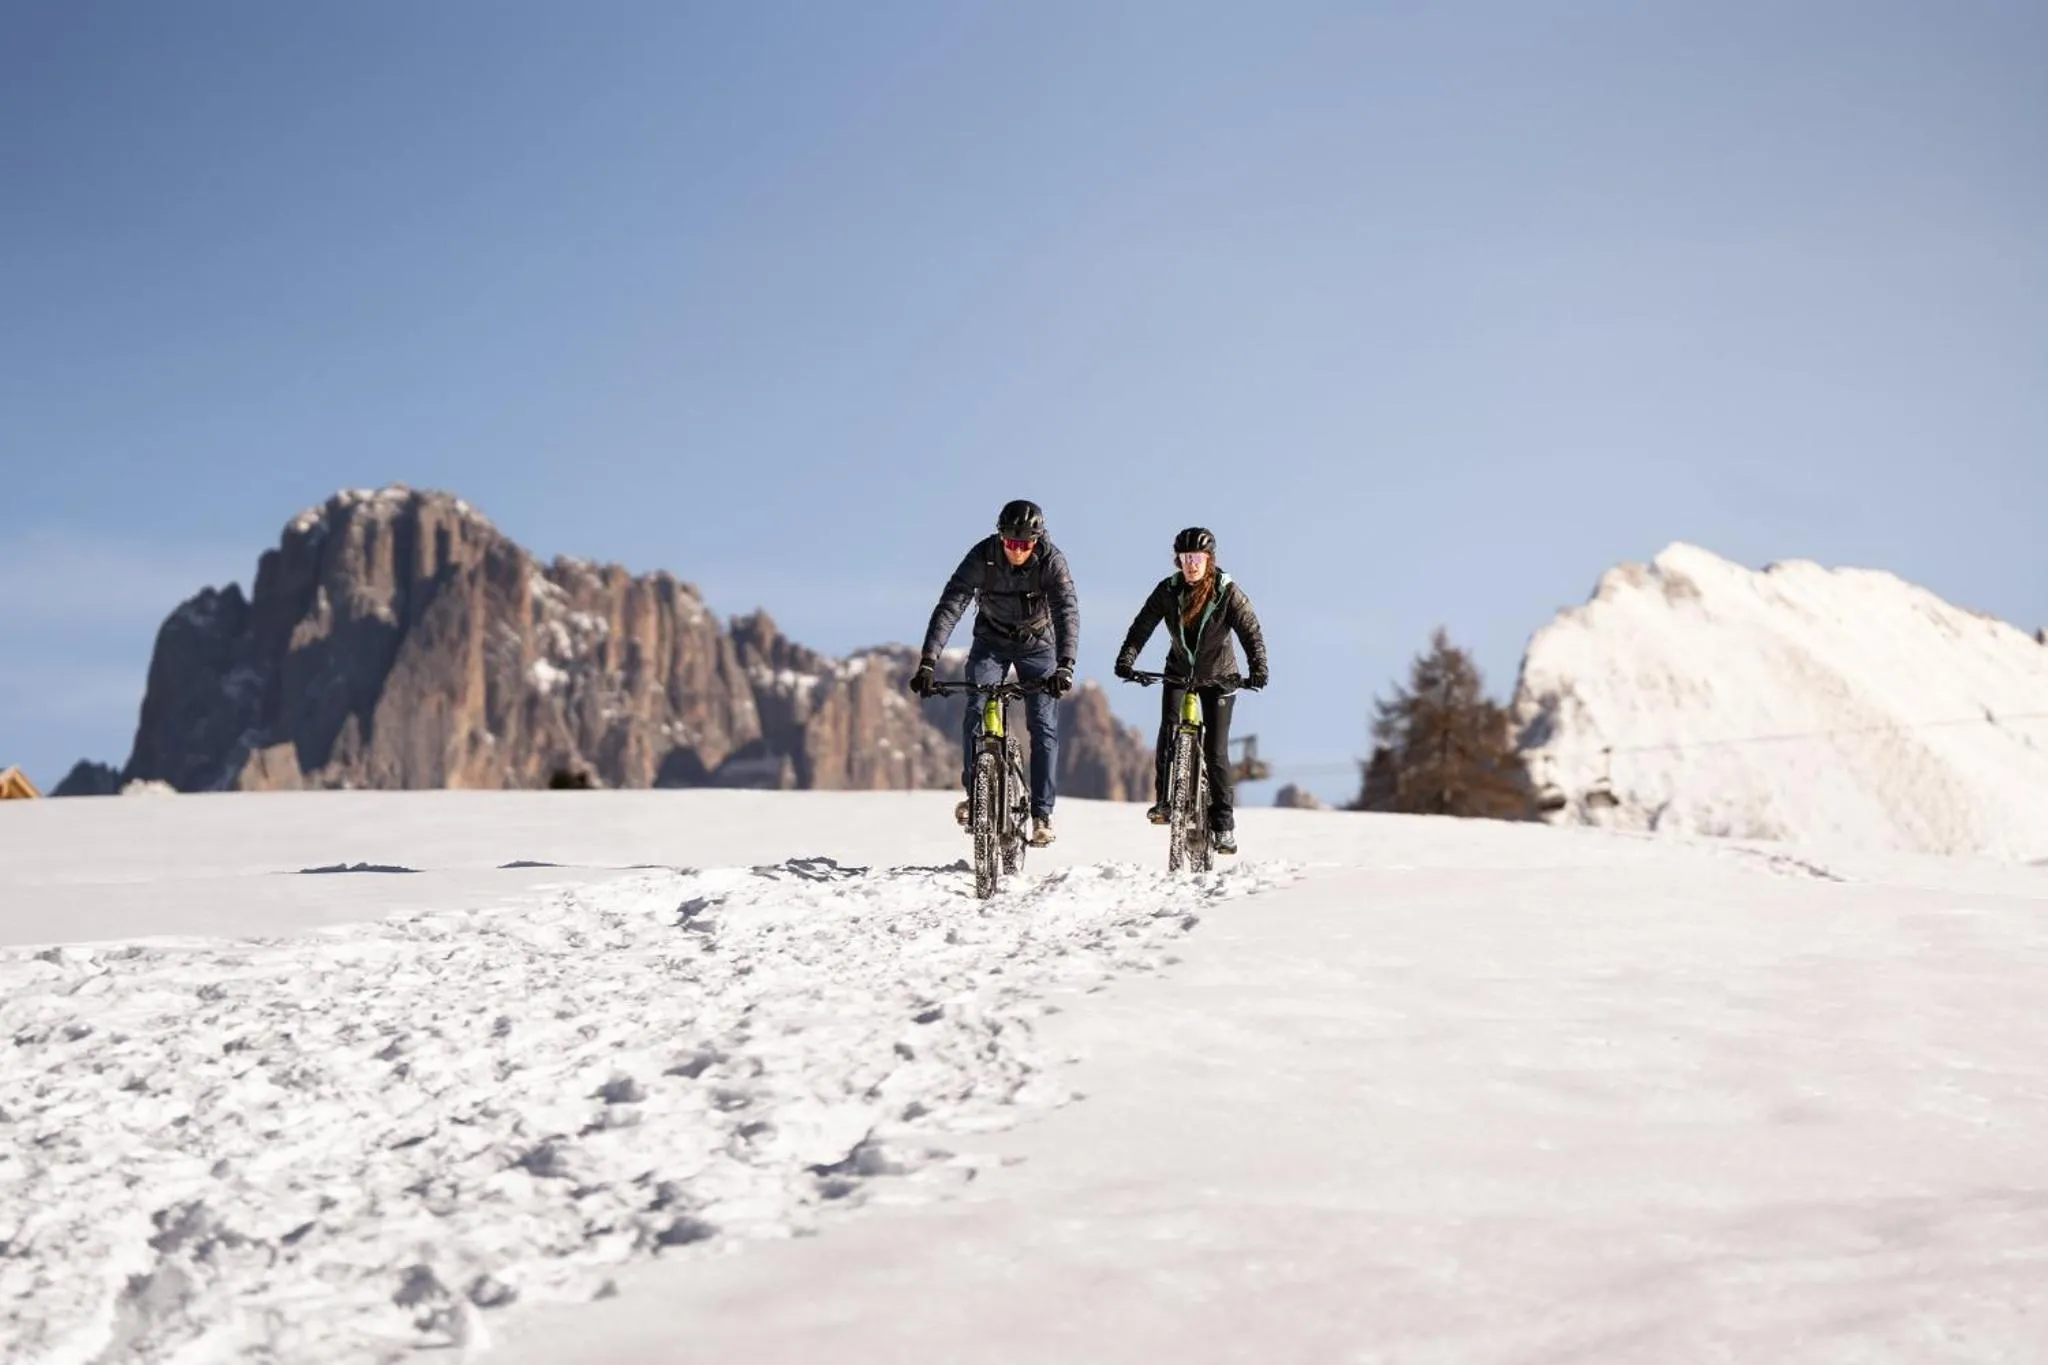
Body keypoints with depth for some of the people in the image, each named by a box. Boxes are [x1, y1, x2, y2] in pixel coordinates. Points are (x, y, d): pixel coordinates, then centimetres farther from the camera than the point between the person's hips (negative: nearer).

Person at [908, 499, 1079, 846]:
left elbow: (1068, 613, -38)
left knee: (1044, 726, -9)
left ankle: (1042, 814, -2)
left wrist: (1065, 666, -53)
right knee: (976, 715, -15)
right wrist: (927, 662, -43)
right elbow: (949, 606, -32)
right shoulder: (982, 557, -27)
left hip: (1038, 644, -1)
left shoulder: (1051, 560, -28)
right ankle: (975, 794, 4)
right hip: (991, 641, 1)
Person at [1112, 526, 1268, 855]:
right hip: (1179, 672, 2)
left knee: (1215, 749, -7)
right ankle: (1164, 800, -9)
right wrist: (1126, 658, -32)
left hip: (1218, 675, -2)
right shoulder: (1168, 590, -11)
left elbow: (1250, 630, -22)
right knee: (1169, 729, -22)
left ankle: (1223, 824, 2)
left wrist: (1258, 668, -37)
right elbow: (1143, 625, -16)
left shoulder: (1227, 592, -16)